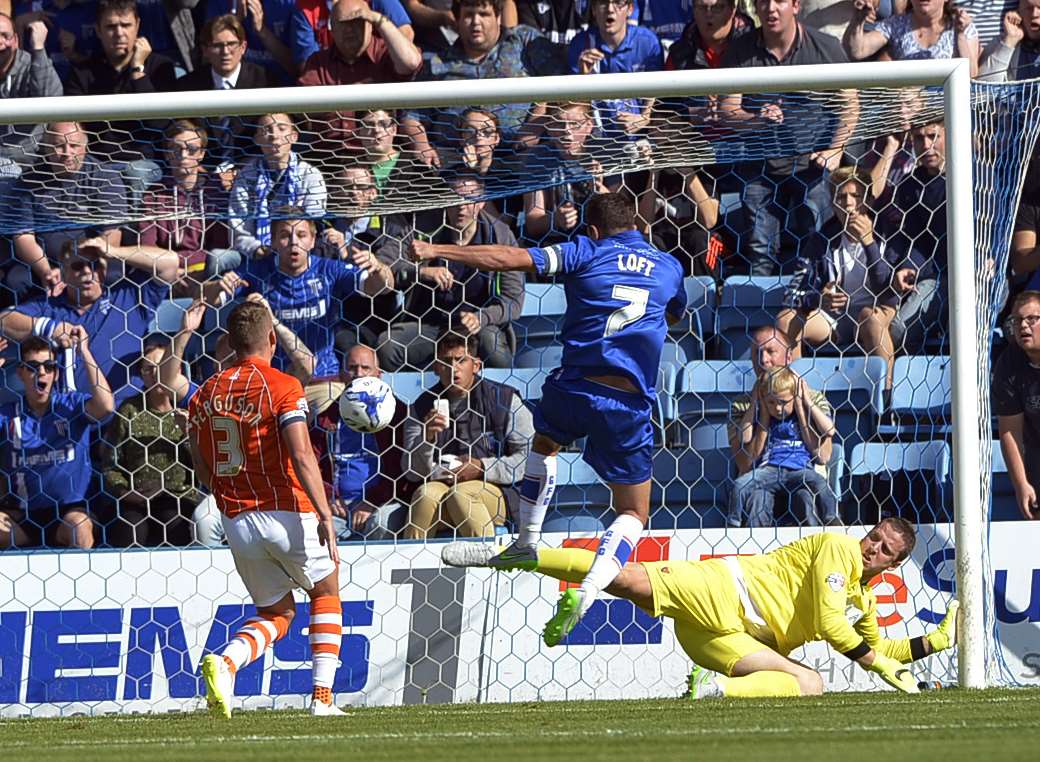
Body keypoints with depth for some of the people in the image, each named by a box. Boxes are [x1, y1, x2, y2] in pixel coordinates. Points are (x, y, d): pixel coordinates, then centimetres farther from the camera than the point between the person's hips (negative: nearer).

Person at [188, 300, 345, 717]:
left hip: (237, 522, 4)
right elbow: (302, 456, -19)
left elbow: (202, 472, 11)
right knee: (326, 593, 20)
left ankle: (225, 662, -11)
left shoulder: (205, 394, 8)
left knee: (276, 613, 18)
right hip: (288, 513, -4)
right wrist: (325, 515, -22)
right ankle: (323, 695, 8)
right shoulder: (283, 387, -8)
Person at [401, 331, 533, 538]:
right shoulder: (422, 408, 10)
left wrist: (482, 468, -10)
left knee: (459, 495, -33)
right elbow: (412, 472, 7)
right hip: (441, 482, 2)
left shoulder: (504, 399, 2)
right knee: (426, 494, -30)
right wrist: (426, 438, -12)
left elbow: (529, 458, -1)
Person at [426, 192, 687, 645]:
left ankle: (526, 543, 39)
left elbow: (508, 259, -4)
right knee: (633, 515, 9)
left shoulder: (586, 253, 5)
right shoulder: (669, 268, 14)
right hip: (630, 403, 1)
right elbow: (677, 315, 37)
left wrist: (436, 251, -1)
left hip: (575, 385, -1)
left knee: (545, 442, 36)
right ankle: (585, 593, -15)